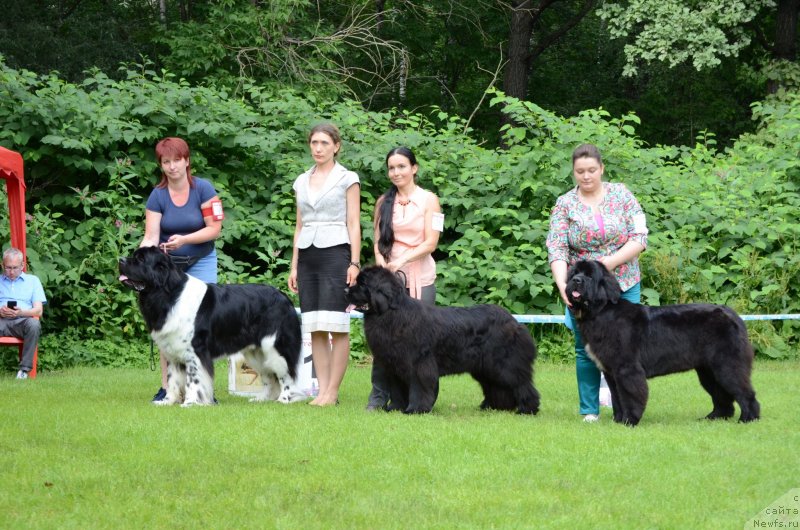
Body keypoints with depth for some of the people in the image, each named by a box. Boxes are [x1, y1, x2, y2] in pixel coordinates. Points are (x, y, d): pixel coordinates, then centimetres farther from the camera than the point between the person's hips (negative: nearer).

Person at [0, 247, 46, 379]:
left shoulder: (32, 280, 24)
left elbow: (38, 310, 12)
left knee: (34, 324, -37)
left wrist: (22, 312, -10)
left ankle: (25, 368, -33)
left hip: (23, 320, 0)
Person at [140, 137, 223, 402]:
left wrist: (184, 239, -24)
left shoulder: (203, 189, -10)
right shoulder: (157, 196, -6)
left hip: (200, 263, -1)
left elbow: (214, 229, -11)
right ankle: (166, 387, 1)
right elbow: (151, 237, -12)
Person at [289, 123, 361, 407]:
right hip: (307, 254, 5)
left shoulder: (347, 179, 2)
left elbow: (354, 223, -2)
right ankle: (322, 389, 2)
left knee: (336, 325, -10)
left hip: (335, 252, -5)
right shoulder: (302, 181, 15)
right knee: (315, 328, 1)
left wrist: (355, 263, -10)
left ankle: (332, 391, -9)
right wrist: (294, 266, 13)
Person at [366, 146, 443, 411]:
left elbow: (430, 243, -4)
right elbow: (378, 242, 12)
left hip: (420, 278, -2)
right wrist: (382, 264, -7)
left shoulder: (428, 200, 3)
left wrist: (402, 260, -16)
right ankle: (379, 394, 2)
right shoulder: (384, 202, 12)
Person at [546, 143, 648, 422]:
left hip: (624, 286, 0)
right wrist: (562, 285, -25)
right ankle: (590, 410, 9)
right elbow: (556, 249, -9)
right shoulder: (565, 205, -1)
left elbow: (640, 238, -4)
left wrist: (610, 262, -18)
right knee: (586, 349, 2)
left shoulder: (621, 195, 1)